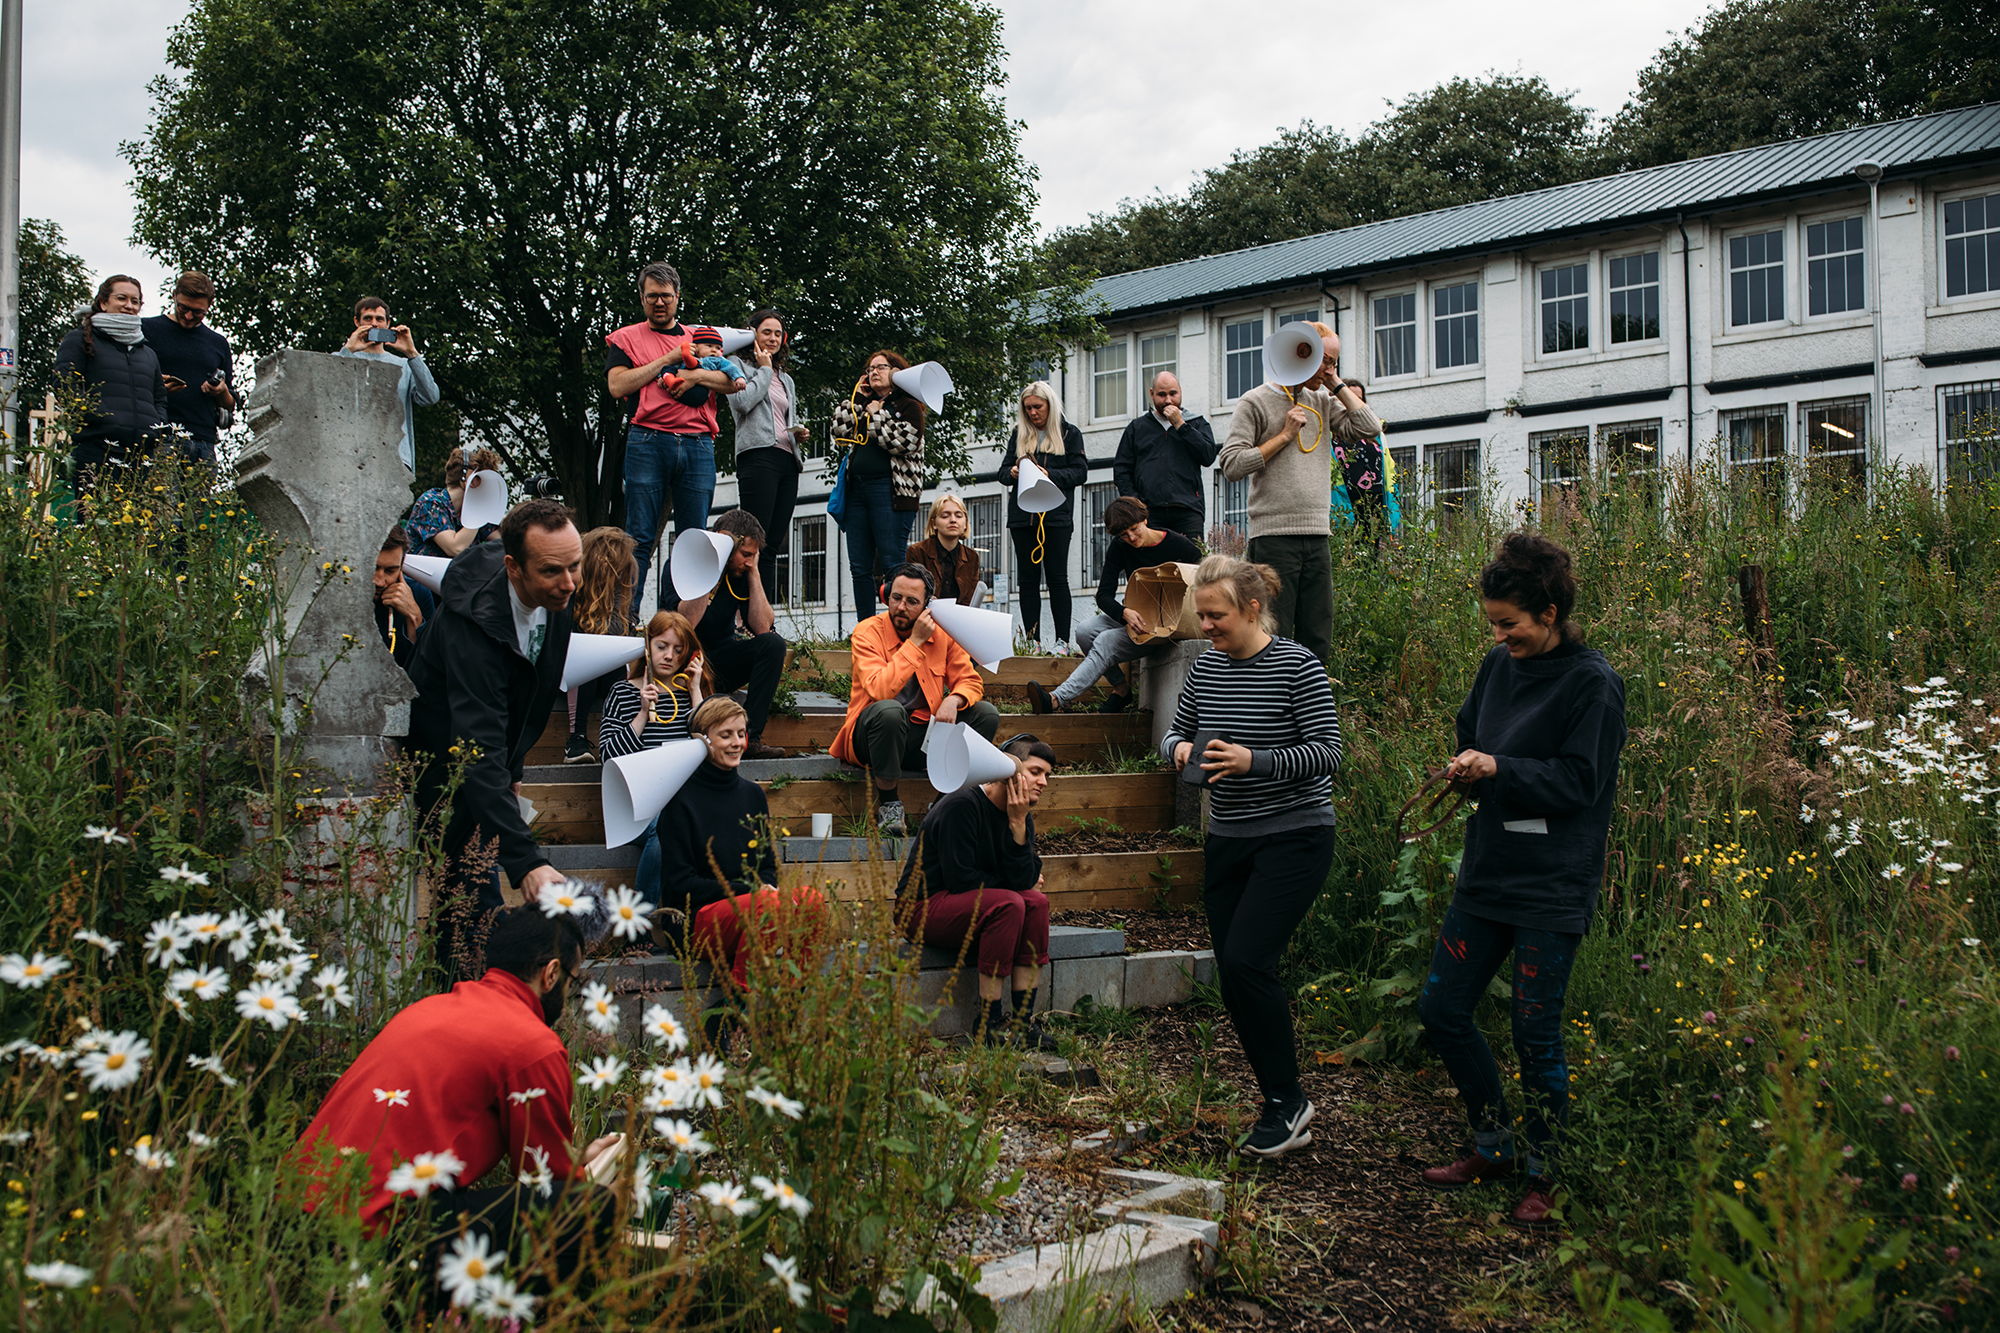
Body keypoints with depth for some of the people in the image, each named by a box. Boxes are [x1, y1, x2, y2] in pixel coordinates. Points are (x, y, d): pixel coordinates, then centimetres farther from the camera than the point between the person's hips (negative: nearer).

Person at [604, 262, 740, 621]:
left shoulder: (698, 339, 22)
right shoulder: (625, 338, 13)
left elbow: (732, 382, 14)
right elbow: (617, 385, -4)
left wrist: (696, 375, -4)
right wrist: (668, 358, -3)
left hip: (698, 446, 3)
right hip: (648, 441, -3)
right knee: (640, 537, -7)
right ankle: (625, 617, -6)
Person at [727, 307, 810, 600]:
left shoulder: (786, 379, 28)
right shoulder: (739, 366, 9)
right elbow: (742, 402, -10)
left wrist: (799, 435, 9)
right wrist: (764, 370, 2)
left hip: (788, 461, 7)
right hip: (758, 457, -7)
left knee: (773, 545, 0)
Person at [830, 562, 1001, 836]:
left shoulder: (942, 633, 0)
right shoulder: (868, 632, -13)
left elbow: (970, 681, 3)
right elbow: (880, 690, -27)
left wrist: (953, 700, -21)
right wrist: (915, 642, -24)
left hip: (924, 735, 5)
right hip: (875, 731, -4)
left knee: (986, 714, -13)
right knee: (889, 711, -38)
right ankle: (888, 804, -19)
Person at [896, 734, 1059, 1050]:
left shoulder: (1021, 816, 6)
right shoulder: (962, 804, -18)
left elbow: (1023, 880, -8)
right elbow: (959, 879, -21)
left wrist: (1018, 824, -17)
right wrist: (1007, 885, -6)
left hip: (965, 908, 8)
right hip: (922, 907, -8)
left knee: (1037, 902, -16)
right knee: (1008, 903, -29)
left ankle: (1023, 1017, -17)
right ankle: (991, 1022, -25)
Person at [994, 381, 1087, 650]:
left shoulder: (1069, 433, 6)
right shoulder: (1019, 434, 16)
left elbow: (1080, 472, -1)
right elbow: (1002, 471, 14)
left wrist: (1050, 475, -16)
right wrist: (1012, 473, -9)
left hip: (1056, 514, -3)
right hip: (1023, 514, 3)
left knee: (1057, 577, -6)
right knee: (1028, 578, 1)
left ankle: (1062, 639, -4)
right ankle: (1032, 641, 3)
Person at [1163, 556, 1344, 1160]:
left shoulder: (1298, 666, -11)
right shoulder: (1206, 667, 7)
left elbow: (1327, 750, -14)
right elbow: (1174, 733, 16)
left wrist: (1254, 761, -25)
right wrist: (1180, 748, -7)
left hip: (1294, 837, -7)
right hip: (1228, 839, 7)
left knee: (1245, 962, -18)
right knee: (1235, 975, 5)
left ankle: (1288, 1099, -1)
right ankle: (1283, 1111, 17)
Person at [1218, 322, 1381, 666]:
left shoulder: (1323, 403, 17)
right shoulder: (1255, 402, 1)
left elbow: (1369, 428, 5)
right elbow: (1232, 466, -7)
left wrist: (1337, 384, 6)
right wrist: (1284, 436, -6)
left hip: (1317, 537, 6)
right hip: (1274, 537, -5)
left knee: (1318, 643, 5)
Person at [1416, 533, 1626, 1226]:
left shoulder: (1592, 683, -12)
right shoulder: (1498, 666, 7)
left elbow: (1580, 782, -15)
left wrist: (1499, 769, -23)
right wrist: (1466, 766, 1)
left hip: (1552, 889, -7)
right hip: (1486, 875, 7)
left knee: (1536, 1034, 0)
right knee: (1441, 1011, 9)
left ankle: (1544, 1173, 19)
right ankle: (1494, 1145, 27)